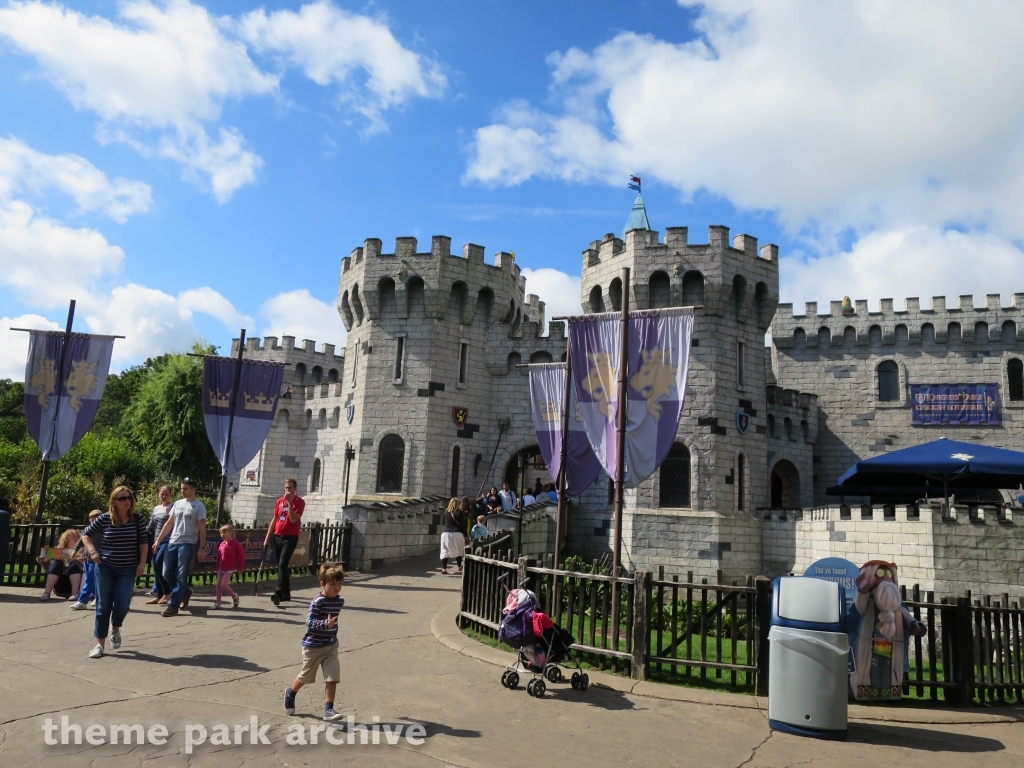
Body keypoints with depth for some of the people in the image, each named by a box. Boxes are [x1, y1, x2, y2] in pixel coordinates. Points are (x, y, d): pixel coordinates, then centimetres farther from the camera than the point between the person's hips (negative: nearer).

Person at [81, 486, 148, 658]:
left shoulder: (138, 519, -4)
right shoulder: (104, 519, -6)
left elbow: (143, 542, 1)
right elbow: (86, 534, 7)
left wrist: (142, 562, -6)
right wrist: (92, 551, -7)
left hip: (128, 569, 0)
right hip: (105, 567, 0)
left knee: (122, 605, -6)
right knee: (103, 606, 4)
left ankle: (116, 629, 28)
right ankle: (100, 643, 15)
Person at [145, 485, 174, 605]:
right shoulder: (156, 508, 15)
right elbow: (151, 526, 20)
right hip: (156, 541, 7)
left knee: (158, 566, -16)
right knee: (156, 569, 9)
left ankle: (167, 592, -3)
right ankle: (159, 595, 18)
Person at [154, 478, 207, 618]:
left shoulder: (199, 506, -5)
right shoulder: (177, 504, 11)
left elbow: (202, 528, -7)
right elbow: (169, 524, 14)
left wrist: (202, 547, -13)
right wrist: (158, 540, 9)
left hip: (188, 544, -6)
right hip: (172, 543, 6)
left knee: (181, 576, -4)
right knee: (167, 573, 8)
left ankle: (173, 606, -1)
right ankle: (185, 591, 29)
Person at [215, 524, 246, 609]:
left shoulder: (236, 543, -11)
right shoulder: (222, 544, 5)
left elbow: (242, 556, -7)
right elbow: (219, 557, 14)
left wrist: (240, 568, -5)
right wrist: (217, 568, 14)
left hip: (229, 569, -6)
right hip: (221, 568, 6)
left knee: (223, 585, -12)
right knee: (218, 585, 4)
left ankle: (234, 596, 10)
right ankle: (217, 603, 13)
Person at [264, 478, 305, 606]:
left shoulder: (299, 502, -7)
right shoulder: (280, 501, 10)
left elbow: (293, 519, -18)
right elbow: (274, 520, 14)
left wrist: (290, 503, -21)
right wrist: (267, 538, 11)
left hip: (290, 537, -6)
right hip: (277, 537, 6)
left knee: (282, 564, -16)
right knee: (281, 565, 11)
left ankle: (278, 593, -21)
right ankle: (286, 593, 20)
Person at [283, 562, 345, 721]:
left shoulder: (340, 600, -1)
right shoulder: (318, 602, -22)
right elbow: (309, 622, -29)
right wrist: (326, 624, -40)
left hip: (331, 645, 5)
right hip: (313, 646, -5)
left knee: (332, 678, -6)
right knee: (305, 676, 16)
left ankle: (328, 710, 3)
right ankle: (290, 693, 46)